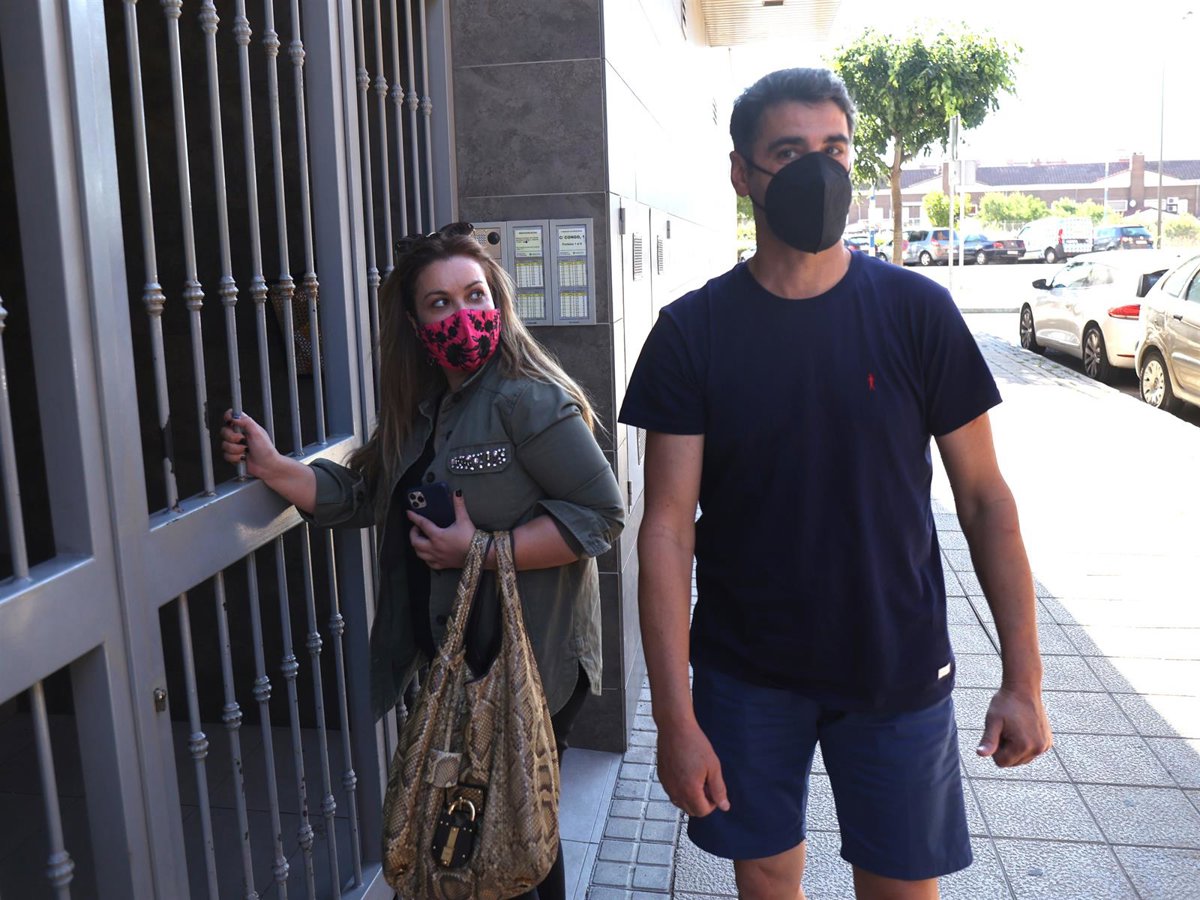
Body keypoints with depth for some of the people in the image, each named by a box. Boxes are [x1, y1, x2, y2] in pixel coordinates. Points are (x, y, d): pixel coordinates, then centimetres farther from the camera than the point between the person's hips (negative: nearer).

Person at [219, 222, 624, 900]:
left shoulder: (526, 399, -17)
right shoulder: (425, 407, 10)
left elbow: (603, 513, -22)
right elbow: (361, 495, 7)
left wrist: (479, 551, -23)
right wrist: (273, 467, -6)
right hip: (450, 658, 8)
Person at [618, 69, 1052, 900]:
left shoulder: (917, 311, -7)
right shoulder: (692, 331, -8)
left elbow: (985, 498, -2)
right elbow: (668, 528, -10)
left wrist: (1025, 677, -4)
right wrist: (676, 717, -13)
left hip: (898, 672, 0)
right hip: (746, 675, 0)